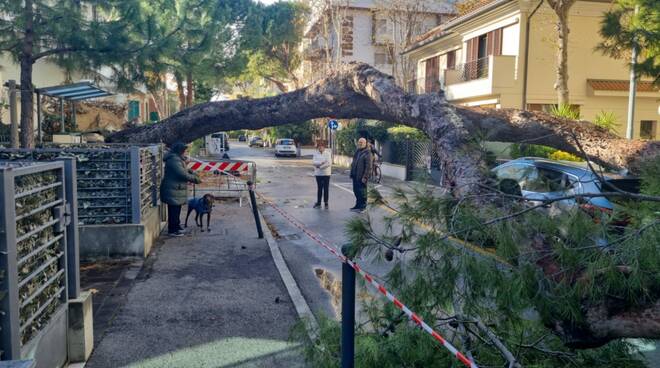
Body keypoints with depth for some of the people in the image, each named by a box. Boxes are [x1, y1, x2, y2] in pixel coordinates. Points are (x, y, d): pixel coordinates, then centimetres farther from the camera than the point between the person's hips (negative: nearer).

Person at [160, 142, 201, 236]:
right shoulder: (174, 160, -20)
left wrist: (191, 173, 6)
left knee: (176, 209, 19)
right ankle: (172, 230, 3)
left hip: (176, 189, 11)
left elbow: (182, 171, 24)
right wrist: (195, 179, -15)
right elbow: (183, 174, -24)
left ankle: (176, 226, 31)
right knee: (173, 210, -4)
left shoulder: (177, 159, 14)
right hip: (173, 190, -11)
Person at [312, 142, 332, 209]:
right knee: (319, 188, 10)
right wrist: (321, 162, -20)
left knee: (326, 189, 1)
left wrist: (320, 166, -14)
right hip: (318, 173, 3)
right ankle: (318, 203, 17)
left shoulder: (327, 153, -5)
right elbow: (313, 162, -7)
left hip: (326, 173, -3)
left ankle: (326, 203, 9)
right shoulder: (316, 153, 4)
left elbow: (329, 163, -14)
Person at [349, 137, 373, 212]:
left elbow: (369, 166, -17)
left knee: (362, 191, 0)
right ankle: (358, 205, 26)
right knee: (356, 191, 14)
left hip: (361, 177, -8)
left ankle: (362, 206, 10)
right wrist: (352, 173, 16)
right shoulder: (357, 152, 14)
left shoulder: (367, 153, -12)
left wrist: (365, 177, -20)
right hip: (355, 176, 8)